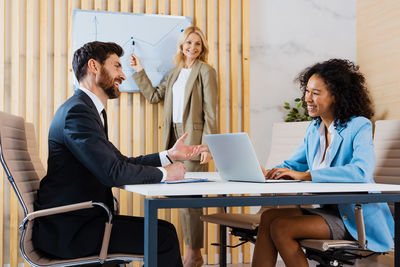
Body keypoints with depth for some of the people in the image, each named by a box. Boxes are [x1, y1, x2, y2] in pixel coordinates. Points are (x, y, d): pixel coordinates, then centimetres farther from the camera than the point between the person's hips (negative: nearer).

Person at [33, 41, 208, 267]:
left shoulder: (89, 109, 16)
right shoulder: (77, 110, -17)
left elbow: (120, 161, 18)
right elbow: (112, 172, -26)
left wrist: (169, 155, 11)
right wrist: (163, 173, -13)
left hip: (81, 220, 10)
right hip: (68, 231, -10)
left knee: (164, 229, 5)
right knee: (164, 237, -14)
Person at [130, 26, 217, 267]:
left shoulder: (205, 71, -3)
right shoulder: (175, 73, 18)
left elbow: (210, 111, -8)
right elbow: (155, 95, 23)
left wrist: (207, 145, -14)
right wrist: (139, 71, 18)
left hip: (193, 138, -7)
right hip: (175, 137, 7)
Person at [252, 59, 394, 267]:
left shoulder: (359, 126, -12)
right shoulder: (314, 129, 13)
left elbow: (361, 172, -28)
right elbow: (293, 164, 18)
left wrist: (304, 175, -32)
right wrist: (268, 173, -6)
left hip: (357, 218, -7)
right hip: (326, 209, 7)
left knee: (281, 228, -22)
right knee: (268, 217, -15)